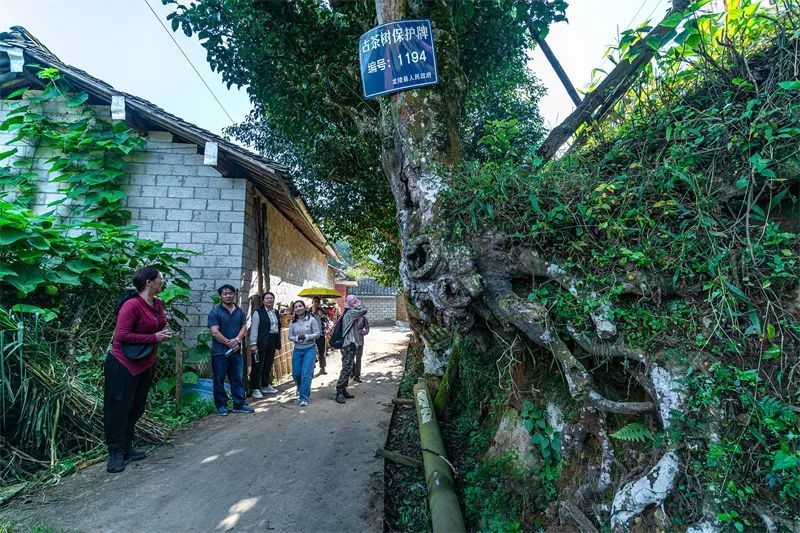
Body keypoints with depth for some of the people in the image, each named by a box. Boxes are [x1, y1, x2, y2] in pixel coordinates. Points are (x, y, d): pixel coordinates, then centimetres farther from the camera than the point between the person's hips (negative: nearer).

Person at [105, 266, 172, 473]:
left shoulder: (157, 304, 3)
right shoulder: (132, 305, -22)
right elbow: (121, 335, -25)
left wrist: (164, 333, -1)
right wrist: (154, 337, -22)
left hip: (146, 364, 9)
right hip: (123, 365, -8)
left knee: (137, 408, 16)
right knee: (118, 409, 2)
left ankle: (127, 448, 29)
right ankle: (115, 454, 14)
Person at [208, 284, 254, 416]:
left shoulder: (240, 311, 10)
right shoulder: (215, 312, -6)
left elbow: (244, 327, 6)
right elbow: (214, 332, -13)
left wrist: (237, 340, -13)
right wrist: (229, 343, -12)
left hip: (236, 351, 4)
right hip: (220, 352, -4)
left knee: (237, 379, 9)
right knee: (219, 380, 5)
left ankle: (239, 404, 17)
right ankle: (221, 406, 16)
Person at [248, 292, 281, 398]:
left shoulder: (276, 313, 15)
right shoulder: (258, 312, -6)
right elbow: (254, 328, -11)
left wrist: (278, 343, 12)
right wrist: (253, 343, -18)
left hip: (272, 342, 7)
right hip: (261, 342, -7)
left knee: (268, 365, 15)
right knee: (258, 365, -1)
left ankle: (265, 386, 28)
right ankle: (255, 389, 7)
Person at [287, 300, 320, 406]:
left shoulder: (311, 320, -7)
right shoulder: (293, 322, 2)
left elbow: (317, 334, -6)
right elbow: (290, 337, 5)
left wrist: (306, 336, -19)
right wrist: (297, 338, -15)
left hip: (309, 349, -3)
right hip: (297, 350, 4)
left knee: (306, 373, -11)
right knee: (296, 373, 8)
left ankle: (304, 397, -2)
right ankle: (301, 389, 39)